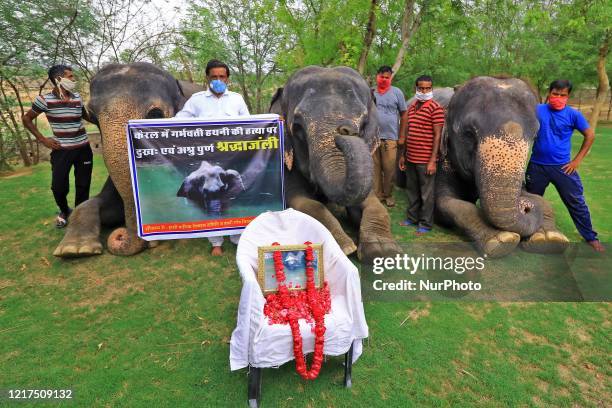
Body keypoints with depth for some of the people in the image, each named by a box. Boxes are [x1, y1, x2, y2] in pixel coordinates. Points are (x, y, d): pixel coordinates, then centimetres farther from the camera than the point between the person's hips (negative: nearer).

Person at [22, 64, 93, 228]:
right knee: (58, 187, -1)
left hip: (83, 148, 3)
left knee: (83, 186, 5)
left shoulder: (77, 97, 3)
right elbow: (26, 119, 5)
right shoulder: (45, 99, -7)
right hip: (61, 151, -2)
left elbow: (86, 116, 21)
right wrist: (42, 139, -1)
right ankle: (64, 211, 29)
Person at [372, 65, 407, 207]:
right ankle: (377, 195, 16)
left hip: (390, 138, -1)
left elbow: (403, 115, 4)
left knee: (389, 169, 3)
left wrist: (401, 136, 1)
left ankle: (388, 195, 18)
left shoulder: (397, 92, 3)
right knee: (374, 168, 5)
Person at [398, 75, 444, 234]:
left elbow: (437, 136, -12)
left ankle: (426, 224, 16)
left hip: (425, 160, -7)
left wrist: (433, 161, -16)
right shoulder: (411, 107, 12)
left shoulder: (435, 108, -9)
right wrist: (403, 155, 16)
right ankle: (412, 217, 33)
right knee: (412, 191, 18)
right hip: (410, 158, 7)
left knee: (426, 193, 4)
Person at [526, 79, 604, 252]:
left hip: (562, 167, -1)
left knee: (576, 203, 4)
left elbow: (590, 135, 3)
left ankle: (591, 237, 20)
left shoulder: (573, 114, -3)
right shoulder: (537, 110, -2)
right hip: (537, 166, 1)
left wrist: (577, 160, -3)